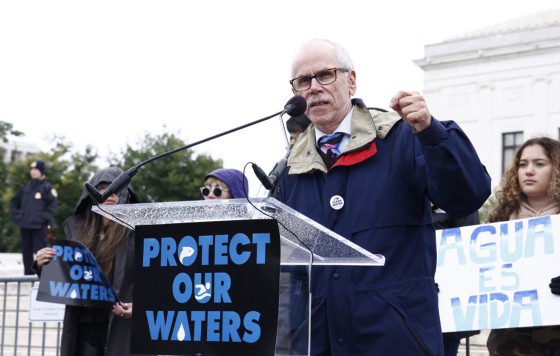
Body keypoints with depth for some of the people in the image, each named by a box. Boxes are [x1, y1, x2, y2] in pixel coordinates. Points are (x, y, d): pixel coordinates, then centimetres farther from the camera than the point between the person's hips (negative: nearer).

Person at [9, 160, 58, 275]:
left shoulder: (47, 188, -1)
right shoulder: (25, 188, 15)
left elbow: (53, 205, -7)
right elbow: (14, 202, 22)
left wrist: (43, 218, -16)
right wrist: (15, 213, 5)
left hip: (39, 226, -6)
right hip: (24, 224, 6)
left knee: (40, 251, -9)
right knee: (26, 251, 10)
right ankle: (28, 274, 18)